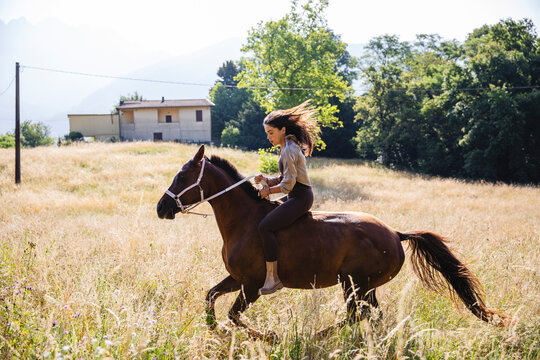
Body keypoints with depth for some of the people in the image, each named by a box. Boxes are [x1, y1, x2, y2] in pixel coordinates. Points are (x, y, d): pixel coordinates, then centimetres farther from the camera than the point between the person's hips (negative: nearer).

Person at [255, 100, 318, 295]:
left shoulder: (289, 150, -14)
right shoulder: (288, 147, 18)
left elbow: (288, 184, -20)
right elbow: (284, 178, 22)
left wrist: (268, 190, -6)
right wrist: (266, 180, 5)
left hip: (300, 198, -11)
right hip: (297, 198, 11)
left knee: (265, 227, -23)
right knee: (262, 216, 17)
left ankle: (272, 278, -24)